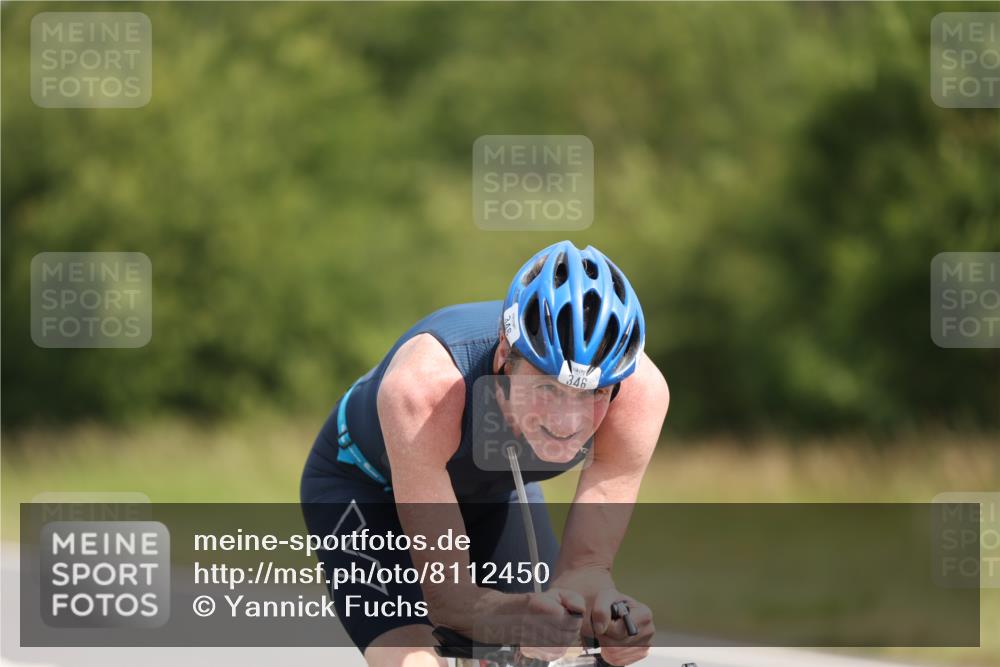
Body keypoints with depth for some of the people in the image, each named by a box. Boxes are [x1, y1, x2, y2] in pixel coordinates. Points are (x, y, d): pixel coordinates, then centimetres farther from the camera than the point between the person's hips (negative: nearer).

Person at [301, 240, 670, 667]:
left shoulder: (639, 390, -35)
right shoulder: (424, 386, -44)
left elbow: (583, 567, -29)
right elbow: (447, 595, -41)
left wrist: (606, 606, -53)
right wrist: (527, 613, -63)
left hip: (496, 489, 4)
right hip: (365, 484, -4)